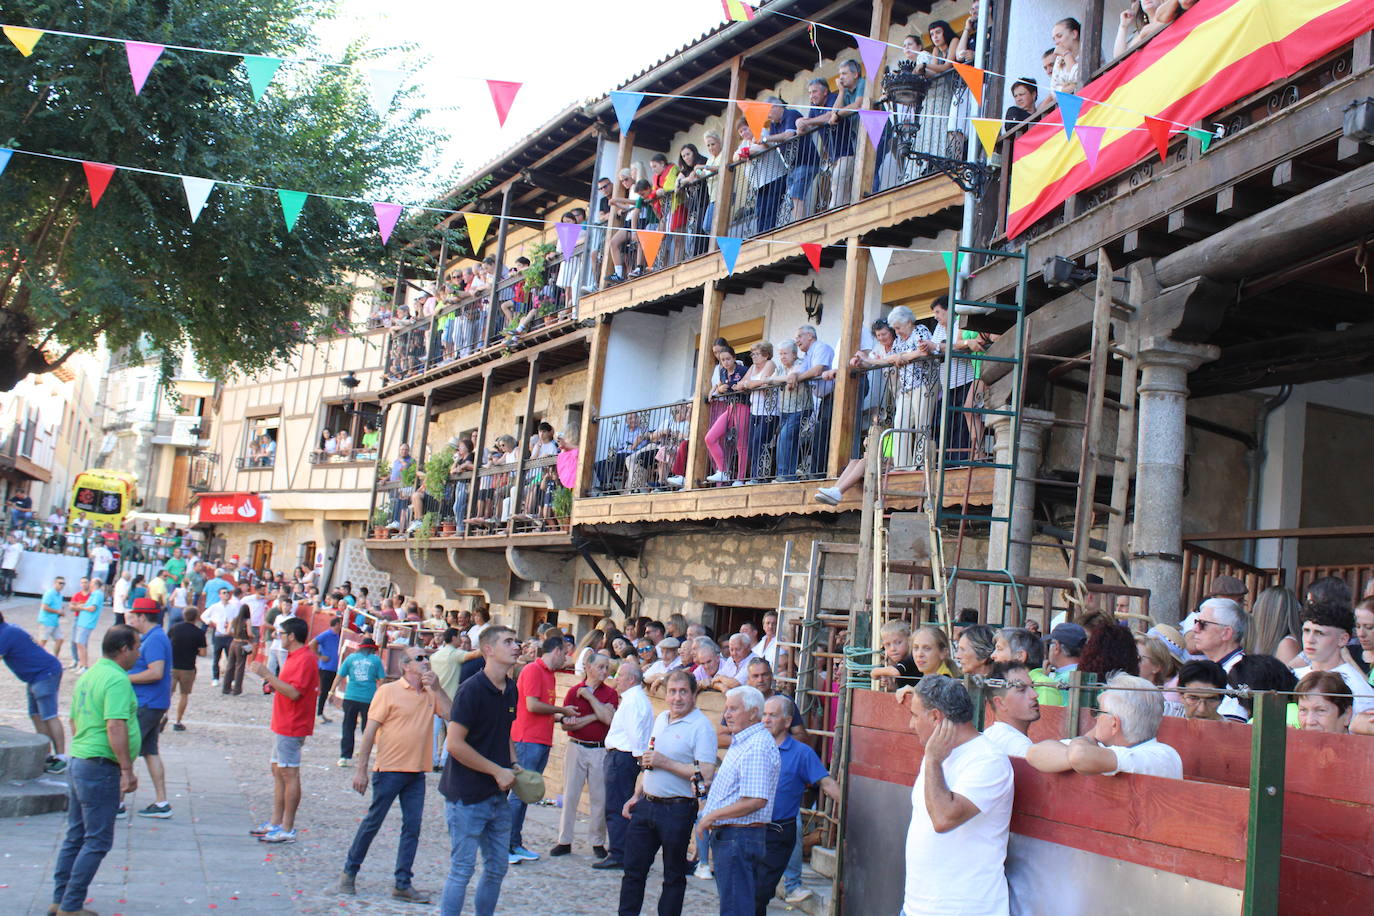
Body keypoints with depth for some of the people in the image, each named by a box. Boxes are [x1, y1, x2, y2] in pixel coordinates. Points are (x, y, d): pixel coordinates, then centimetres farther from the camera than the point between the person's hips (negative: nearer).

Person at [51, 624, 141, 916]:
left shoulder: (88, 675, 14)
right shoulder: (117, 679, -17)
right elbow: (115, 727, -26)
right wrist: (127, 769, -24)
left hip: (78, 761, 10)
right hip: (101, 767, -10)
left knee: (75, 835, 16)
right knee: (97, 841, -2)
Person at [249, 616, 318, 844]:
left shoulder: (305, 659, -18)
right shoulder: (294, 657, 16)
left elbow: (293, 692, -28)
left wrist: (268, 675, -26)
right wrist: (269, 678, 18)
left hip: (292, 728, -11)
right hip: (281, 726, 11)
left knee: (289, 774, -6)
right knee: (278, 772, 15)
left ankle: (288, 829, -2)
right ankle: (276, 822, 22)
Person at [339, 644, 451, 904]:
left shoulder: (432, 694, 8)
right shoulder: (389, 691, -6)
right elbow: (370, 730, -7)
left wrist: (436, 688, -11)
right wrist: (360, 769, -10)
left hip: (417, 773, 5)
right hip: (389, 769, -5)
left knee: (412, 828, 4)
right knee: (372, 822, 5)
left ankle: (403, 884, 12)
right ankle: (349, 872, 23)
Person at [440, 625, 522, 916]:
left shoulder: (511, 690, 7)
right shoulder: (472, 689, -16)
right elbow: (455, 744, -20)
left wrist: (513, 765, 5)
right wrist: (498, 771, -16)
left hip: (498, 795, 8)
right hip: (467, 796, -8)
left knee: (497, 868, 14)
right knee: (462, 869, 0)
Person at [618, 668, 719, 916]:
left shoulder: (701, 726, -13)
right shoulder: (661, 718, 11)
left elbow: (706, 775, -22)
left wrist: (665, 763, -21)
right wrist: (636, 796, 18)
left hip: (677, 809, -7)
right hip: (646, 804, 7)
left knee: (673, 876, 7)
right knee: (633, 869, 11)